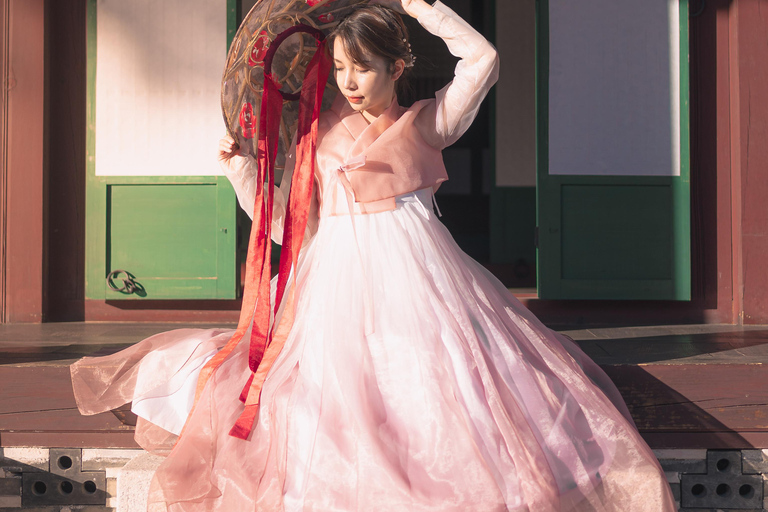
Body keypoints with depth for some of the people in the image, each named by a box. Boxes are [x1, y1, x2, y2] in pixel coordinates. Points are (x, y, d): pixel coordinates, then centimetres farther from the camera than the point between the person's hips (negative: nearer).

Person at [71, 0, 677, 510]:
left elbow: (482, 60, -5)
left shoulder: (425, 122, 9)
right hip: (341, 282, 2)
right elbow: (288, 226, 15)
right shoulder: (319, 135, 14)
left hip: (417, 277, -2)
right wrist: (241, 168, 3)